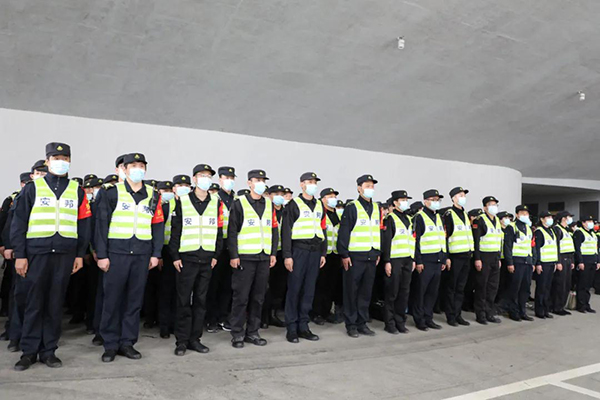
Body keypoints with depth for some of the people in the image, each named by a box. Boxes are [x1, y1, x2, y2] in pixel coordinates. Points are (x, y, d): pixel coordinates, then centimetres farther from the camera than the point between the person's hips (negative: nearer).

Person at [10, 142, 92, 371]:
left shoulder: (77, 191, 9)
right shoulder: (32, 188, 4)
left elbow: (83, 224, 10)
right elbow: (18, 223, 1)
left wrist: (80, 254, 5)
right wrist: (19, 255, -5)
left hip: (65, 255, 2)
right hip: (37, 253, -1)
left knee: (55, 305, 7)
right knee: (34, 304, 4)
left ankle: (48, 350, 17)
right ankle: (29, 351, 16)